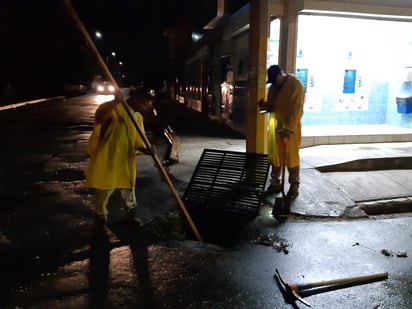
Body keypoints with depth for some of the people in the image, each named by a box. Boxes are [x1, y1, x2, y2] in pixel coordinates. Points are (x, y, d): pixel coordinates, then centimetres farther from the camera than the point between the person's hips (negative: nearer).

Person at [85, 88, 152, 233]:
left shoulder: (138, 117, 8)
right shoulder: (112, 108, -13)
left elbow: (137, 141, 6)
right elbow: (99, 118, -35)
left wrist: (145, 149, -14)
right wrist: (115, 101, -40)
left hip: (126, 161, 6)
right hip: (106, 159, -6)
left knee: (129, 190, 21)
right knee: (103, 192, 9)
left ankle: (131, 215, 43)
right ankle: (101, 220, 30)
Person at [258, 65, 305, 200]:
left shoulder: (296, 85, -12)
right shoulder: (273, 86, 9)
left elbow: (296, 110, -17)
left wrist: (288, 129, -23)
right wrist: (265, 105, -5)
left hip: (290, 128, -6)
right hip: (274, 126, 7)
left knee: (291, 159, 2)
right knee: (274, 157, 12)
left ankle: (294, 187, 14)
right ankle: (275, 183, 25)